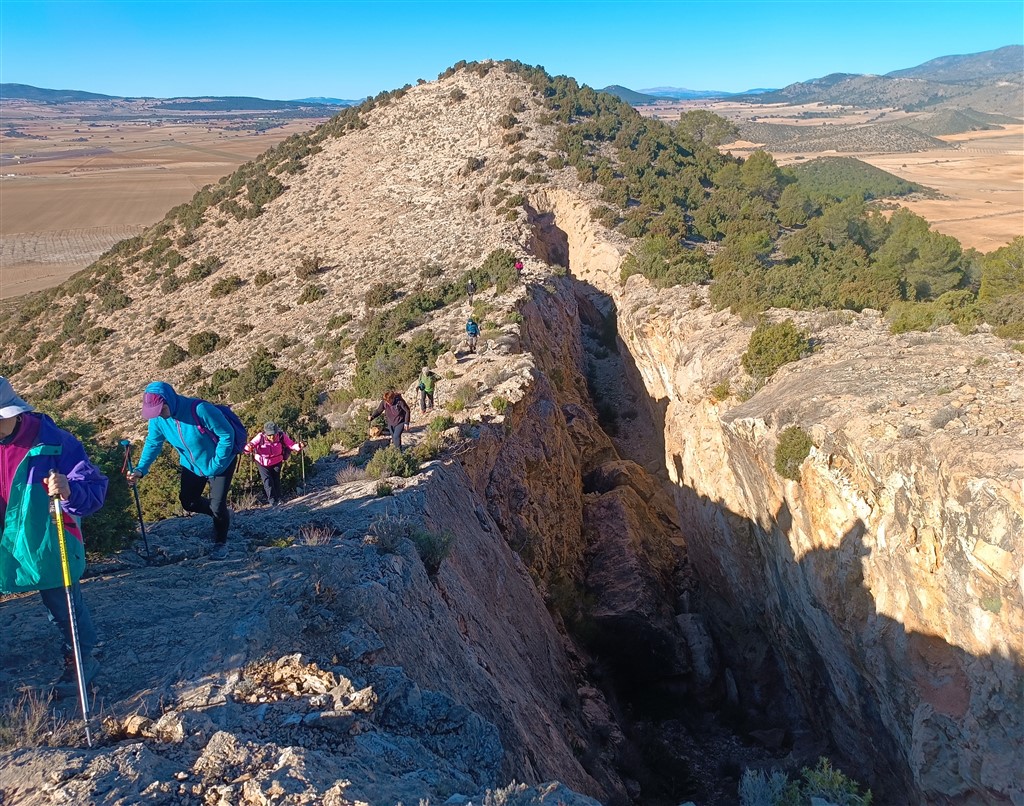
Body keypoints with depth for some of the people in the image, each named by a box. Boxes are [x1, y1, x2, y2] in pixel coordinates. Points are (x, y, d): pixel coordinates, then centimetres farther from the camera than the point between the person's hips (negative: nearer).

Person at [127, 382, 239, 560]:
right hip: (192, 466, 6)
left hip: (220, 463, -6)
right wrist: (140, 469, -18)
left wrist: (216, 465, -25)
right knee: (188, 503, 8)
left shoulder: (200, 410, -35)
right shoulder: (158, 419, -16)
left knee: (217, 506, -5)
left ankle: (220, 543, 21)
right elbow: (153, 444, -3)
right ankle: (222, 515, 35)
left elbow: (227, 435, -28)